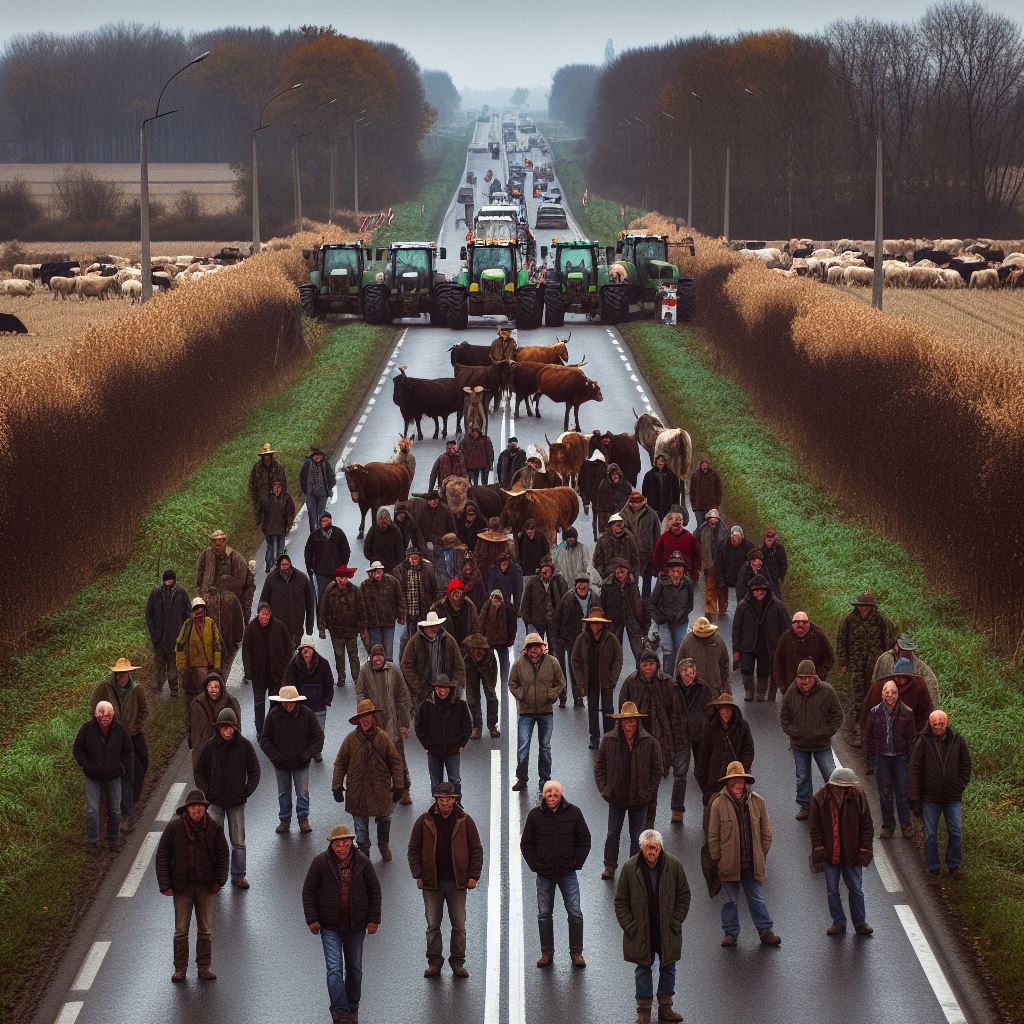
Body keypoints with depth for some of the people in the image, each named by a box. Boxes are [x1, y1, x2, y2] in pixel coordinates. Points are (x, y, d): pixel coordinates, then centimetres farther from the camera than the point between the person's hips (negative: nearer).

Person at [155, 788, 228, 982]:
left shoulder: (214, 828, -3)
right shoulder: (175, 826, -8)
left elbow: (222, 855, 6)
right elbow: (162, 855, -4)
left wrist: (219, 881, -2)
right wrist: (165, 884, -7)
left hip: (206, 886, 1)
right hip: (182, 885, -1)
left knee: (206, 930, 9)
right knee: (181, 930, 3)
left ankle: (204, 966, 20)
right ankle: (180, 968, 12)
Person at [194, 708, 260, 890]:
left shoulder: (244, 745, -5)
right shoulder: (210, 745, -5)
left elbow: (254, 772, 5)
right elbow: (199, 771, 6)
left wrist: (247, 791, -5)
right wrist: (205, 791, -5)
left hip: (237, 801, 0)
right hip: (215, 801, 0)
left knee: (238, 841, 7)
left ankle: (238, 876, 18)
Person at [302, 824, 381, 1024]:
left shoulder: (362, 861, -4)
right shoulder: (320, 862, -8)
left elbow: (374, 890, 4)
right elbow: (308, 892, -1)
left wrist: (374, 919, 1)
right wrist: (312, 919, -7)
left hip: (356, 925, 2)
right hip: (330, 925, -2)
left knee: (355, 969, 12)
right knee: (334, 969, -10)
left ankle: (352, 1008, 28)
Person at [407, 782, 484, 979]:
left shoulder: (464, 821, 1)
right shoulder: (424, 821, 1)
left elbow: (476, 850, 5)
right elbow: (414, 850, 6)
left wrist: (473, 876, -2)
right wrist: (418, 875, -1)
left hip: (457, 881, 0)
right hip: (431, 881, 0)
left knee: (459, 925, 4)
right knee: (433, 924, 4)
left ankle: (458, 962, 14)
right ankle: (434, 961, 13)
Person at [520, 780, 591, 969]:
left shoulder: (573, 813, -1)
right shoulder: (535, 815, 0)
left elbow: (584, 840, 6)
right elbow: (526, 844, 8)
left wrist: (577, 863, -2)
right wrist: (534, 865, -1)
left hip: (568, 873, -1)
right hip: (544, 875, 1)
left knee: (575, 913, -3)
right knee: (544, 914, 5)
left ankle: (576, 952, 7)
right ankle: (547, 953, 14)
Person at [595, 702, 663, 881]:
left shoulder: (649, 742, -7)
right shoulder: (609, 740, -5)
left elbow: (658, 770, 2)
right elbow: (599, 767, 5)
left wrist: (648, 791, -4)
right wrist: (604, 789, -2)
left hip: (639, 799, 0)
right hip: (616, 797, 0)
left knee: (636, 836, 8)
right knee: (613, 834, 7)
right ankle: (609, 866, 21)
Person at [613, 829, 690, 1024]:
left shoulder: (673, 865, -10)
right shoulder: (630, 868, -12)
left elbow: (684, 896, 2)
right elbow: (621, 902, -3)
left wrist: (676, 922, -3)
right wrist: (630, 926, -9)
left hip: (667, 931, 1)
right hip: (640, 932, -1)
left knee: (668, 967, 11)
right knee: (643, 969, 8)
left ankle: (665, 1006, 25)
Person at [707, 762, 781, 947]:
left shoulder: (757, 801, -1)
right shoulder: (719, 804, -7)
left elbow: (766, 831, 7)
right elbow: (713, 835, -1)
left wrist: (762, 854, 6)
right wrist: (717, 858, -3)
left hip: (752, 862, 1)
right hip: (729, 862, -1)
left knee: (757, 899, 8)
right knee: (730, 900, 9)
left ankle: (766, 931, 15)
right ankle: (730, 932, 20)